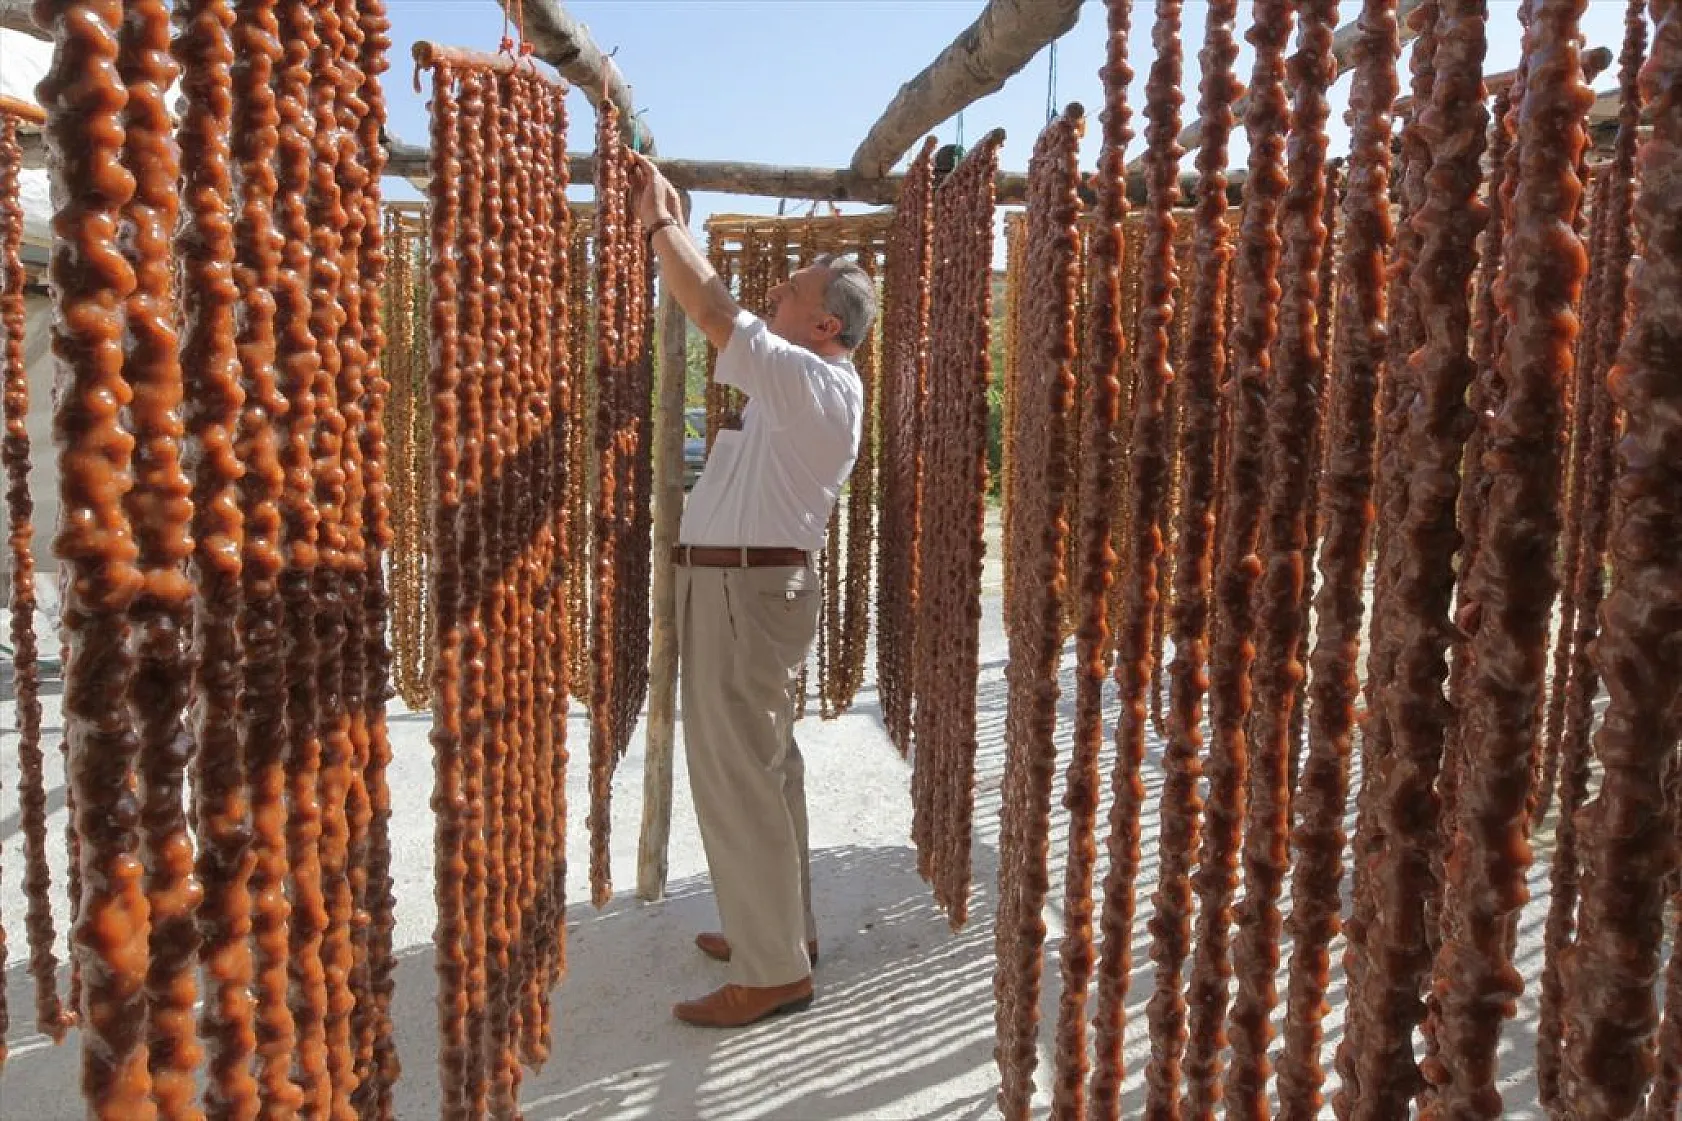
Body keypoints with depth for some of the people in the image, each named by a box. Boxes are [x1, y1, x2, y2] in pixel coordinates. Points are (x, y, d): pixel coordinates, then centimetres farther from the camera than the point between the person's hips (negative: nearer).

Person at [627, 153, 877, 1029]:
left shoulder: (818, 383, -16)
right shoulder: (805, 382, 14)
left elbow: (714, 314, -24)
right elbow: (724, 315, 22)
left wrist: (659, 225, -11)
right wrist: (672, 229, 19)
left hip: (745, 587, -11)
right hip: (747, 583, 11)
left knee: (735, 775, -6)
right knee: (764, 764, 17)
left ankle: (773, 972, 3)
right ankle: (783, 927, 30)